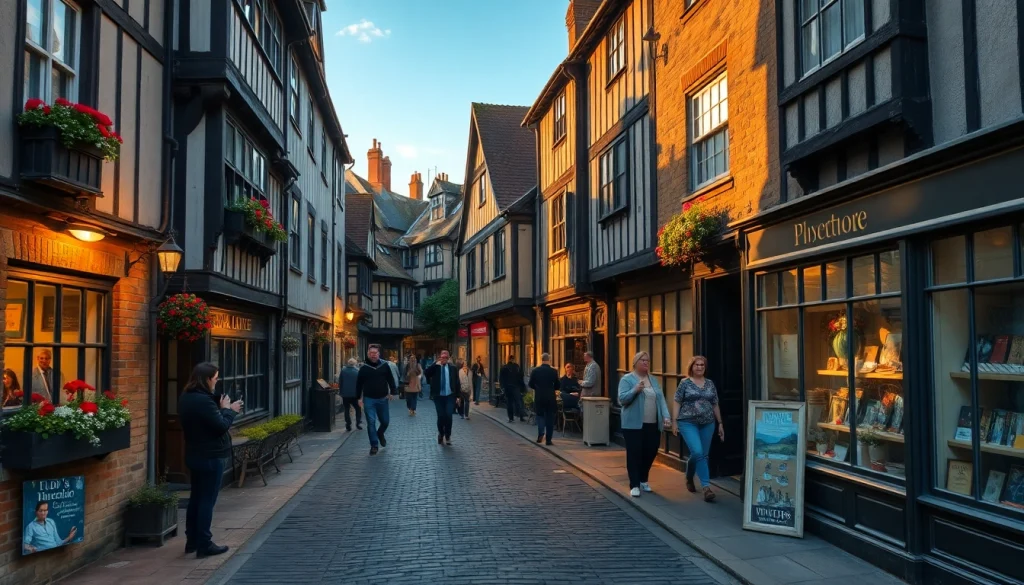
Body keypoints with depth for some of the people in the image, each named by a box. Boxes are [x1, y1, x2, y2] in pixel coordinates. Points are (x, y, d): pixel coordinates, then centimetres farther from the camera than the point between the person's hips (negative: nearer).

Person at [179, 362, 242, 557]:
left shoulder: (186, 398, 7)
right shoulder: (204, 400, -24)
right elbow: (221, 426, -20)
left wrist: (222, 409, 5)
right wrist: (229, 410, -5)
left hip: (194, 455, 9)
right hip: (210, 457, -9)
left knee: (196, 497, 16)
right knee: (207, 500, -2)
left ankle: (192, 541, 25)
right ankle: (204, 545, 4)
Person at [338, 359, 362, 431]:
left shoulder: (343, 370, -3)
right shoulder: (358, 371, -6)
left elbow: (339, 382, 1)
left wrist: (341, 391, 13)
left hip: (345, 394, 1)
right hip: (354, 393, -1)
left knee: (347, 410, 8)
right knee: (358, 409, 13)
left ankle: (348, 426, 4)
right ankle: (358, 424, 4)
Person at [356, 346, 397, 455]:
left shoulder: (385, 365, -1)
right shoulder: (364, 368, -2)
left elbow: (391, 379, 3)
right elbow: (359, 384, 5)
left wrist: (392, 392, -6)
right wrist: (359, 398, 4)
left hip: (382, 398, 1)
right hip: (369, 399, -1)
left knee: (385, 421, 9)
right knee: (371, 422, -2)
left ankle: (380, 434, 40)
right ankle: (374, 445, 8)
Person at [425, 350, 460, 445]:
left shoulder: (453, 368, 6)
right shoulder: (435, 367, 3)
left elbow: (457, 382, 7)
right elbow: (426, 373, -16)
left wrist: (457, 395, 3)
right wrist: (435, 364, -21)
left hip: (450, 396, 0)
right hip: (438, 396, 0)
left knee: (448, 416, -8)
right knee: (441, 416, 1)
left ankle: (447, 436, 8)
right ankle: (441, 434, 24)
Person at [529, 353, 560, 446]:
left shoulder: (535, 371, -4)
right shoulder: (554, 371, -6)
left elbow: (531, 384, 1)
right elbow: (557, 386, -1)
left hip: (539, 397, 1)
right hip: (550, 398, -1)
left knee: (540, 415, 16)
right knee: (550, 418, 7)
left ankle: (541, 433, -5)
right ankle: (548, 440, 7)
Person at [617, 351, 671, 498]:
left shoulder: (653, 380, 14)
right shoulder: (627, 379, -3)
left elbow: (661, 399, 9)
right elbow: (622, 399, -12)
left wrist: (666, 417, -4)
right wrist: (635, 390, -26)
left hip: (653, 425, 6)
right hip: (633, 424, -6)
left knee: (650, 453, 11)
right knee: (634, 454, -3)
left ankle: (643, 480, 30)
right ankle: (634, 485, 4)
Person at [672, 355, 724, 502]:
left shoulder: (710, 384, 10)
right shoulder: (685, 383, -1)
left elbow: (715, 405, 15)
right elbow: (677, 402, -1)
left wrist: (720, 423, 12)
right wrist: (675, 422, -7)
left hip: (707, 424, 4)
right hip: (688, 423, -4)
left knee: (703, 455, 8)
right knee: (697, 453, -17)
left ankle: (689, 477, 33)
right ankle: (706, 486, -11)